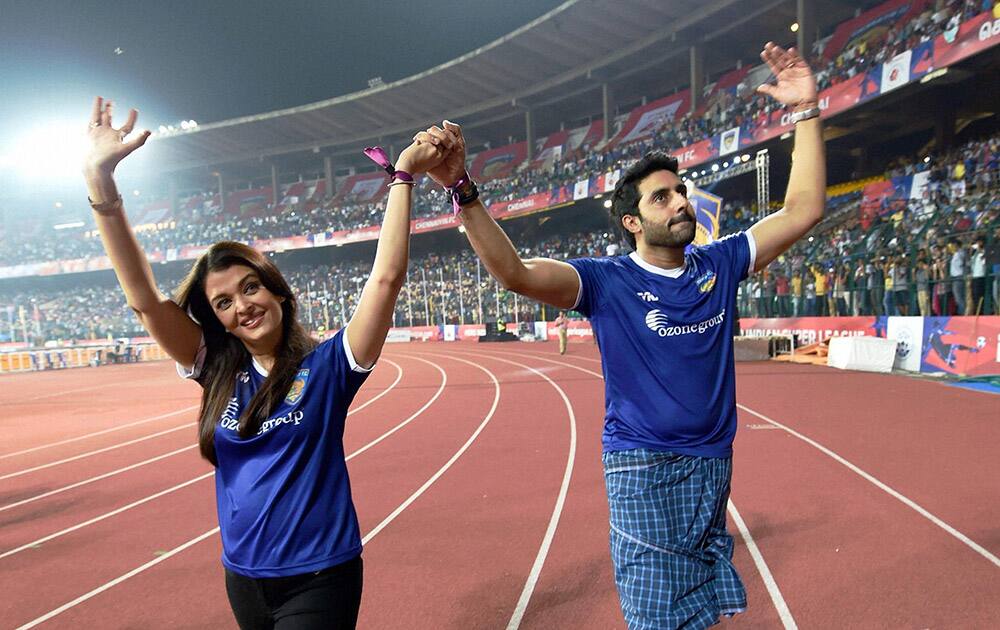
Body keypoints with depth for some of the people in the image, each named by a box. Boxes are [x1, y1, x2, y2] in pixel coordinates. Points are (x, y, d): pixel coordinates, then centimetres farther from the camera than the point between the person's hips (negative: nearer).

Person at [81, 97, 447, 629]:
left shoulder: (327, 364, -10)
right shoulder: (220, 372, -1)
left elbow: (386, 277, -20)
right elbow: (144, 297, -7)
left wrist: (403, 175, -22)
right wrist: (100, 178, -14)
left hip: (319, 579, -4)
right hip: (243, 579, 5)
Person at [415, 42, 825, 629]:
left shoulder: (719, 265, 4)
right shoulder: (607, 281, -9)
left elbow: (803, 210, 5)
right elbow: (515, 272, -22)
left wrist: (807, 111, 1)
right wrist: (463, 190, -33)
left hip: (712, 465, 5)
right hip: (643, 469, -4)